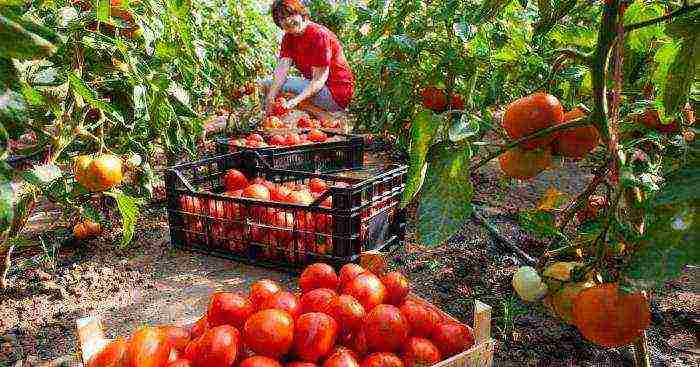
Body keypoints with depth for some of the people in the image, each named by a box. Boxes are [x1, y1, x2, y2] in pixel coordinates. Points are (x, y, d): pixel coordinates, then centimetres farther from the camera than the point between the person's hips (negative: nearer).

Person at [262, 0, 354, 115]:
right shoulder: (288, 37, 5)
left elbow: (319, 80, -24)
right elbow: (282, 69, -10)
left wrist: (295, 101, -38)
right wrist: (270, 98, -27)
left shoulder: (319, 35, -19)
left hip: (336, 94, -8)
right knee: (267, 84, 3)